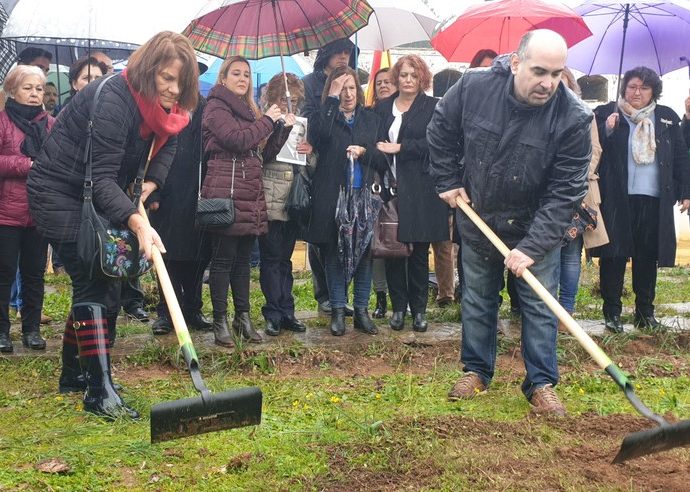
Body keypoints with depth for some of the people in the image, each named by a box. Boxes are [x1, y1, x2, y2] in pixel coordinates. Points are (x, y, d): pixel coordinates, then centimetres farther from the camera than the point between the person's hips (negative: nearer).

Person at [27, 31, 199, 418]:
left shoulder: (159, 104, -4)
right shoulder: (113, 99, -29)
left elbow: (167, 144, 11)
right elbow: (102, 177, -34)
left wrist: (151, 184, -9)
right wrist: (137, 223, -48)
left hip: (97, 197, 9)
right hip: (58, 193, -9)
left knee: (102, 282, 12)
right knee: (92, 282, -17)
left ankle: (74, 373, 26)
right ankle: (100, 391, -18)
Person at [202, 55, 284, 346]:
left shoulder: (247, 110, 22)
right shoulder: (217, 107, -3)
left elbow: (261, 151, 23)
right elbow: (237, 140, -18)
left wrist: (279, 129, 9)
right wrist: (267, 120, -7)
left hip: (251, 194, 8)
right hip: (225, 192, -8)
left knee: (243, 258, 11)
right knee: (223, 258, -4)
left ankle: (243, 317, 18)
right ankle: (220, 321, 2)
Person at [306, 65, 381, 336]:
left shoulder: (370, 119, 15)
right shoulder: (324, 117, 5)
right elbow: (320, 134, -19)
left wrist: (364, 151, -11)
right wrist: (332, 97, -14)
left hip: (364, 194, 3)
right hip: (332, 195, -2)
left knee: (364, 252, 3)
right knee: (334, 252, 2)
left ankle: (362, 311, 12)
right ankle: (337, 311, 10)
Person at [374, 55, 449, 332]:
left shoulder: (432, 107, 3)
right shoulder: (383, 108, 12)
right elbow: (375, 143, 11)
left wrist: (400, 148, -12)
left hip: (421, 191, -2)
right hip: (391, 187, 2)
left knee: (419, 251, 3)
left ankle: (419, 309, 14)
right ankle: (398, 306, 15)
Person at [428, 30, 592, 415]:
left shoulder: (574, 118, -25)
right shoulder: (473, 87, -19)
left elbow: (566, 192, -24)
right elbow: (441, 133, 1)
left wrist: (533, 246, -29)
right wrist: (448, 182, 0)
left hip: (536, 226, -2)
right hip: (478, 219, 2)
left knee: (539, 306, 3)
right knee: (478, 300, 14)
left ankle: (542, 383, 16)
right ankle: (477, 372, 30)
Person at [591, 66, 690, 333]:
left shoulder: (667, 118, 10)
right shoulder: (606, 114, 2)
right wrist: (607, 130, -20)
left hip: (653, 200, 3)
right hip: (616, 199, -3)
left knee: (647, 256, 8)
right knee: (614, 254, 0)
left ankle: (645, 310, 19)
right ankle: (612, 311, 9)